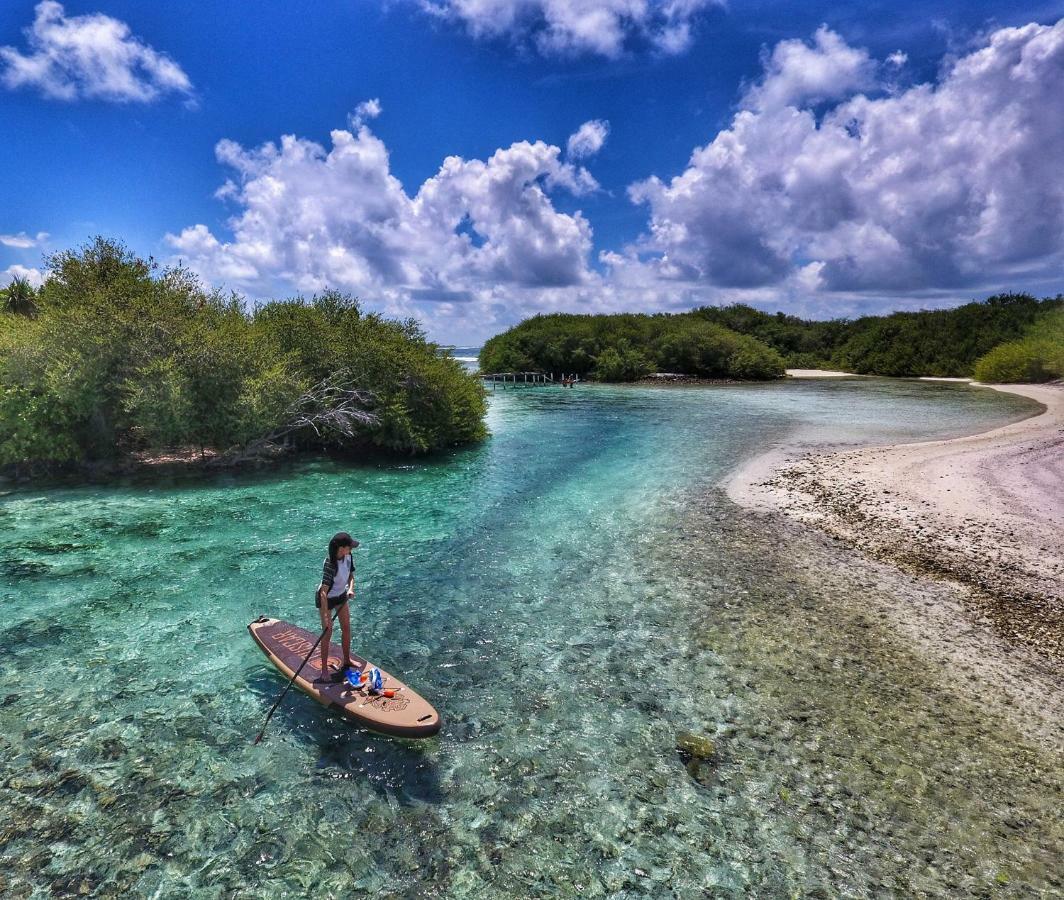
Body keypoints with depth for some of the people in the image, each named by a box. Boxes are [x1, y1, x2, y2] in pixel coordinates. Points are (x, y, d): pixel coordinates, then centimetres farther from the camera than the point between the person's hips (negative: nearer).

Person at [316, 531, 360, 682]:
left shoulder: (348, 557, -14)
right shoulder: (330, 564, -35)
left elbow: (351, 575, 1)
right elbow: (324, 592, -36)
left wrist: (351, 589, -20)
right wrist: (325, 617, -38)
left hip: (341, 596, 7)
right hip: (326, 599, -7)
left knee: (346, 628, 14)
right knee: (327, 633, -1)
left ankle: (347, 661, 32)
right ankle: (324, 671, 11)